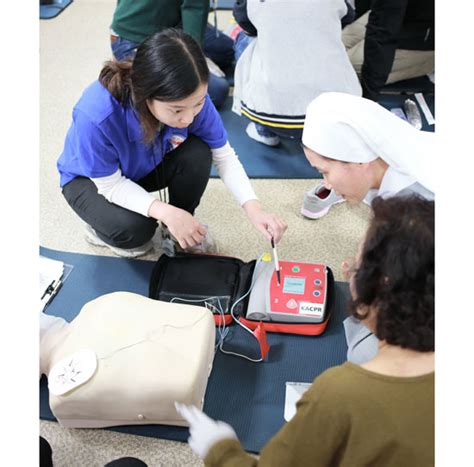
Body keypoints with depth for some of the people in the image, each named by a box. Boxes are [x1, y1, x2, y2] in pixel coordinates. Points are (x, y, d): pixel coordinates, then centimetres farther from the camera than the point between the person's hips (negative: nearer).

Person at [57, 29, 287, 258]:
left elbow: (224, 155, -18)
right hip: (90, 178, -3)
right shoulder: (96, 116, -41)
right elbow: (111, 185, -27)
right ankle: (102, 226, 6)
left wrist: (253, 208, -31)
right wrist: (165, 212, -40)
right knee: (133, 229, -32)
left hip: (146, 166, 4)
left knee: (198, 154, -26)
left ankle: (176, 229, 1)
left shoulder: (191, 98, -29)